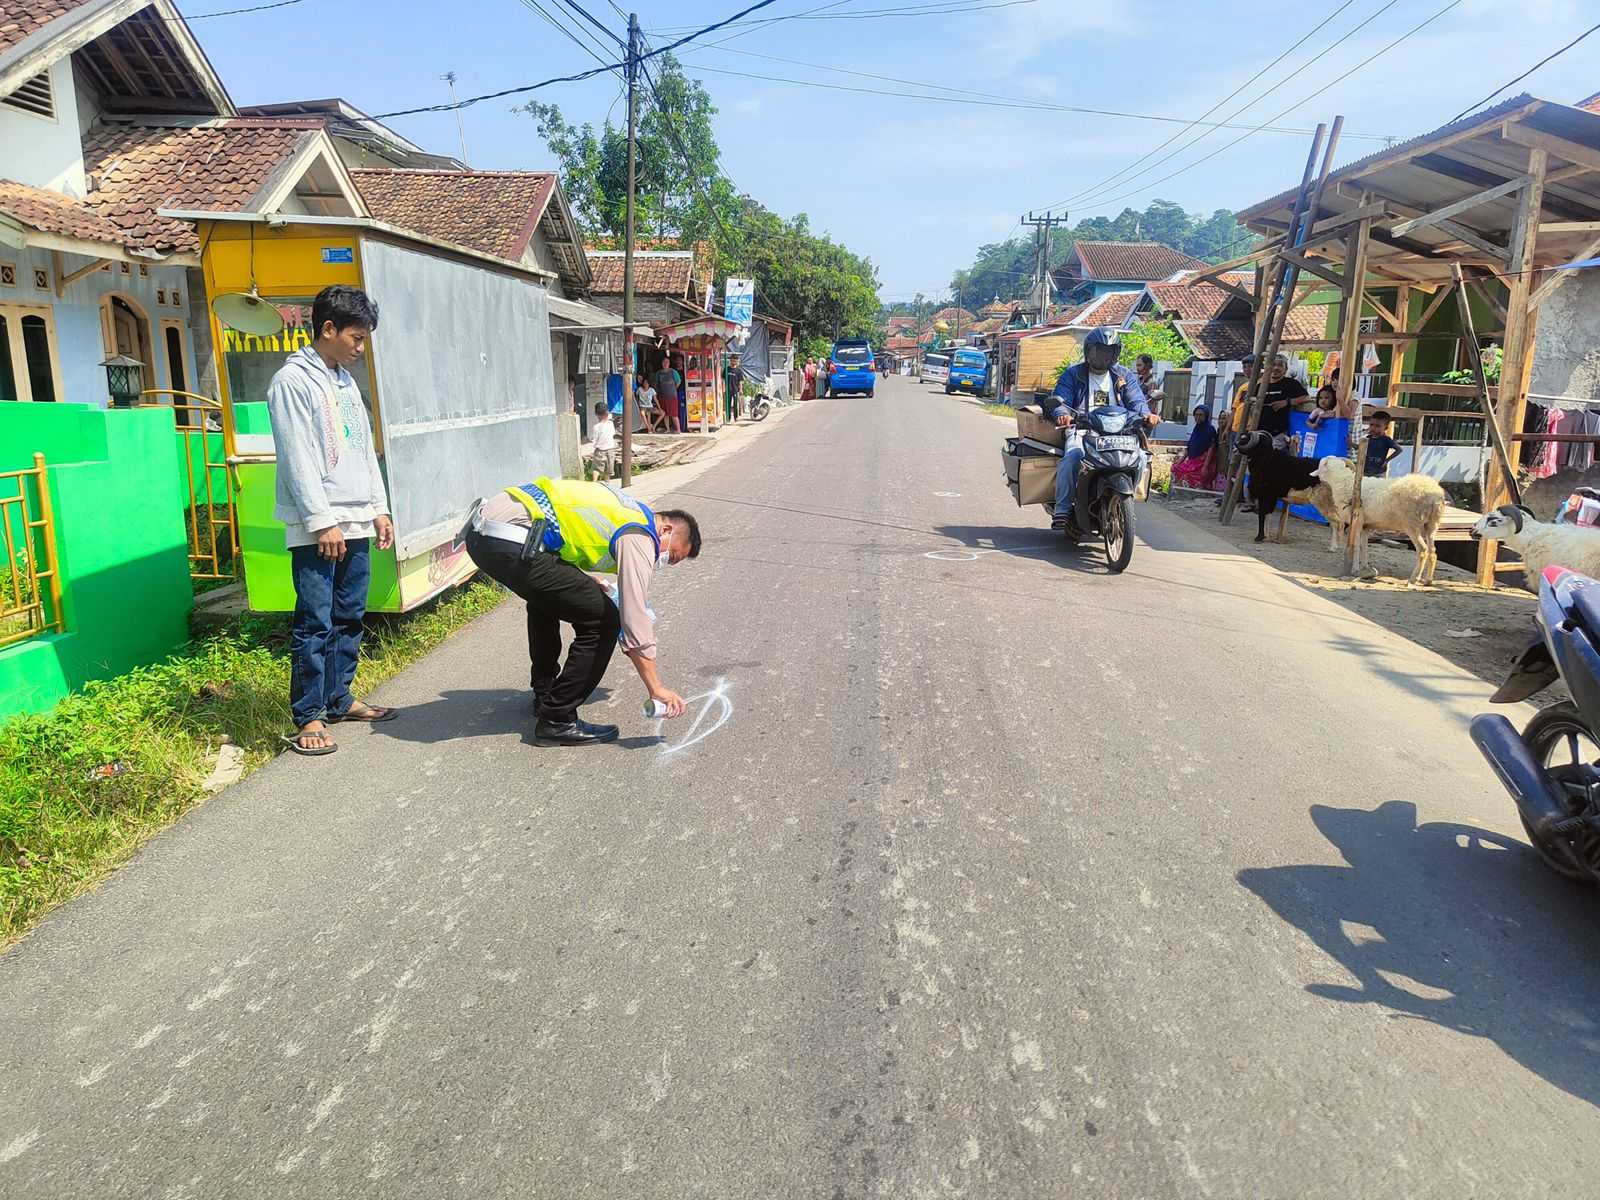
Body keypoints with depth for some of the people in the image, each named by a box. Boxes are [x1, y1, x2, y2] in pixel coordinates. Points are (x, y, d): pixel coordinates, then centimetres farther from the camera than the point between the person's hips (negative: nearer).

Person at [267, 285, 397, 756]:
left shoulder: (346, 382, 18)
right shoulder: (293, 381, -7)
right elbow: (298, 459, -14)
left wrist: (379, 509, 15)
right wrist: (322, 521, -17)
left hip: (356, 523, 8)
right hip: (316, 528, -8)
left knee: (349, 617, 12)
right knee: (315, 624, -5)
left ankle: (339, 700, 23)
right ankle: (309, 717, 1)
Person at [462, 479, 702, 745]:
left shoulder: (628, 509, 24)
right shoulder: (639, 537, -2)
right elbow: (635, 618, -8)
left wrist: (586, 585, 25)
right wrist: (656, 689, -5)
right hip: (510, 545, -10)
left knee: (546, 595, 35)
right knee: (602, 621, -4)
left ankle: (545, 693, 44)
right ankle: (557, 721, 5)